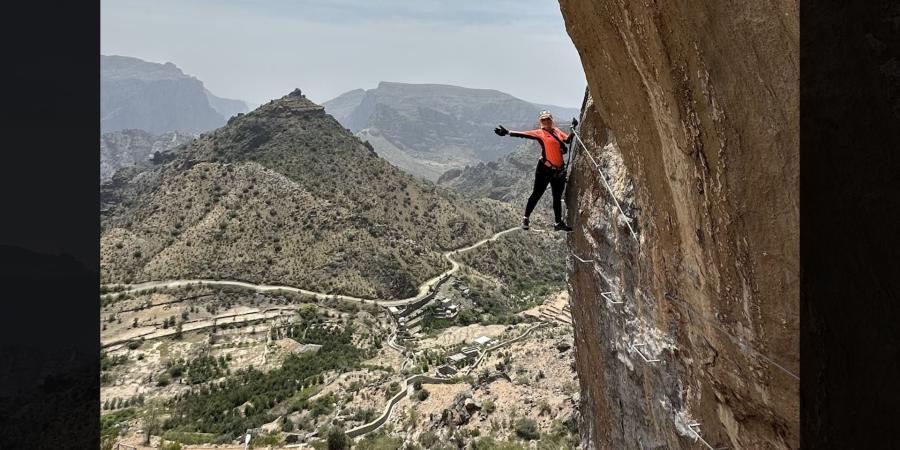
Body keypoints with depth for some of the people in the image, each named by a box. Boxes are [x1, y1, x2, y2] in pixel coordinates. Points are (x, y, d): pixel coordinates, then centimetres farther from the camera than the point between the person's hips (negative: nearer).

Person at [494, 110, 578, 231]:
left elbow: (568, 140, 10)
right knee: (537, 194, -2)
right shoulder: (540, 133, -1)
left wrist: (573, 128, 2)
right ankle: (525, 218, 13)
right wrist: (507, 132, -21)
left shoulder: (557, 131, 15)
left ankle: (558, 222, 23)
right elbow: (523, 134, -11)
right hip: (545, 169, -5)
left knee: (558, 197, 13)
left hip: (559, 171, 5)